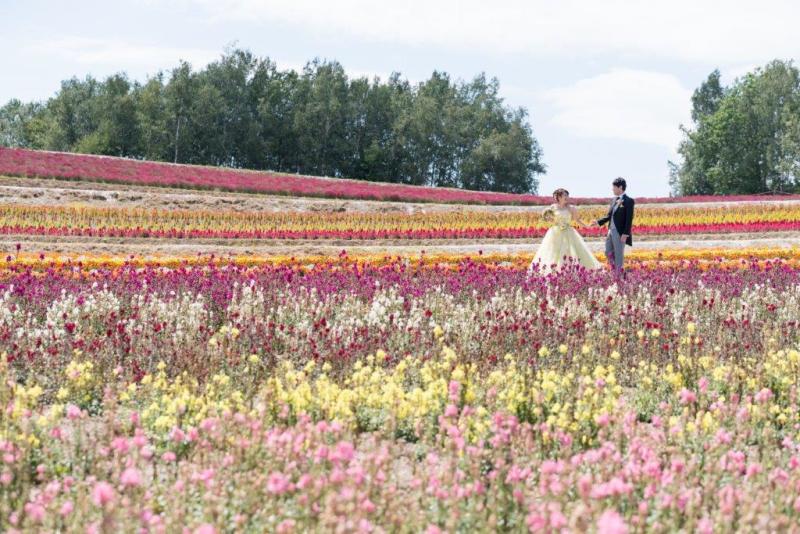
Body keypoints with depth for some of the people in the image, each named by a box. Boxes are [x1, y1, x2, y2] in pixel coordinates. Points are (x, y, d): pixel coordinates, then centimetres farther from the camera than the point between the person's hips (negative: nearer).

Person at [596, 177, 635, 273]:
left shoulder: (629, 201, -11)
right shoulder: (614, 199, 13)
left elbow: (629, 219, -15)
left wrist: (625, 234, -19)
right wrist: (598, 222, 8)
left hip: (620, 233, -8)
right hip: (611, 231, 8)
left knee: (619, 255, -1)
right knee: (608, 253, 11)